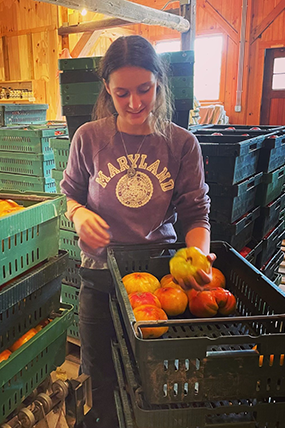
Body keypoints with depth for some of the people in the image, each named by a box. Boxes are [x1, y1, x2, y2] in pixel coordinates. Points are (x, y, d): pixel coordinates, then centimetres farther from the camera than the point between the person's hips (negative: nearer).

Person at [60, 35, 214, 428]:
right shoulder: (89, 138, -6)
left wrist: (199, 253, -24)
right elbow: (71, 193, 6)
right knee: (100, 379, 16)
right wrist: (79, 214, -16)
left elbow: (195, 213, -5)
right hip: (100, 271, 1)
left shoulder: (183, 144, -6)